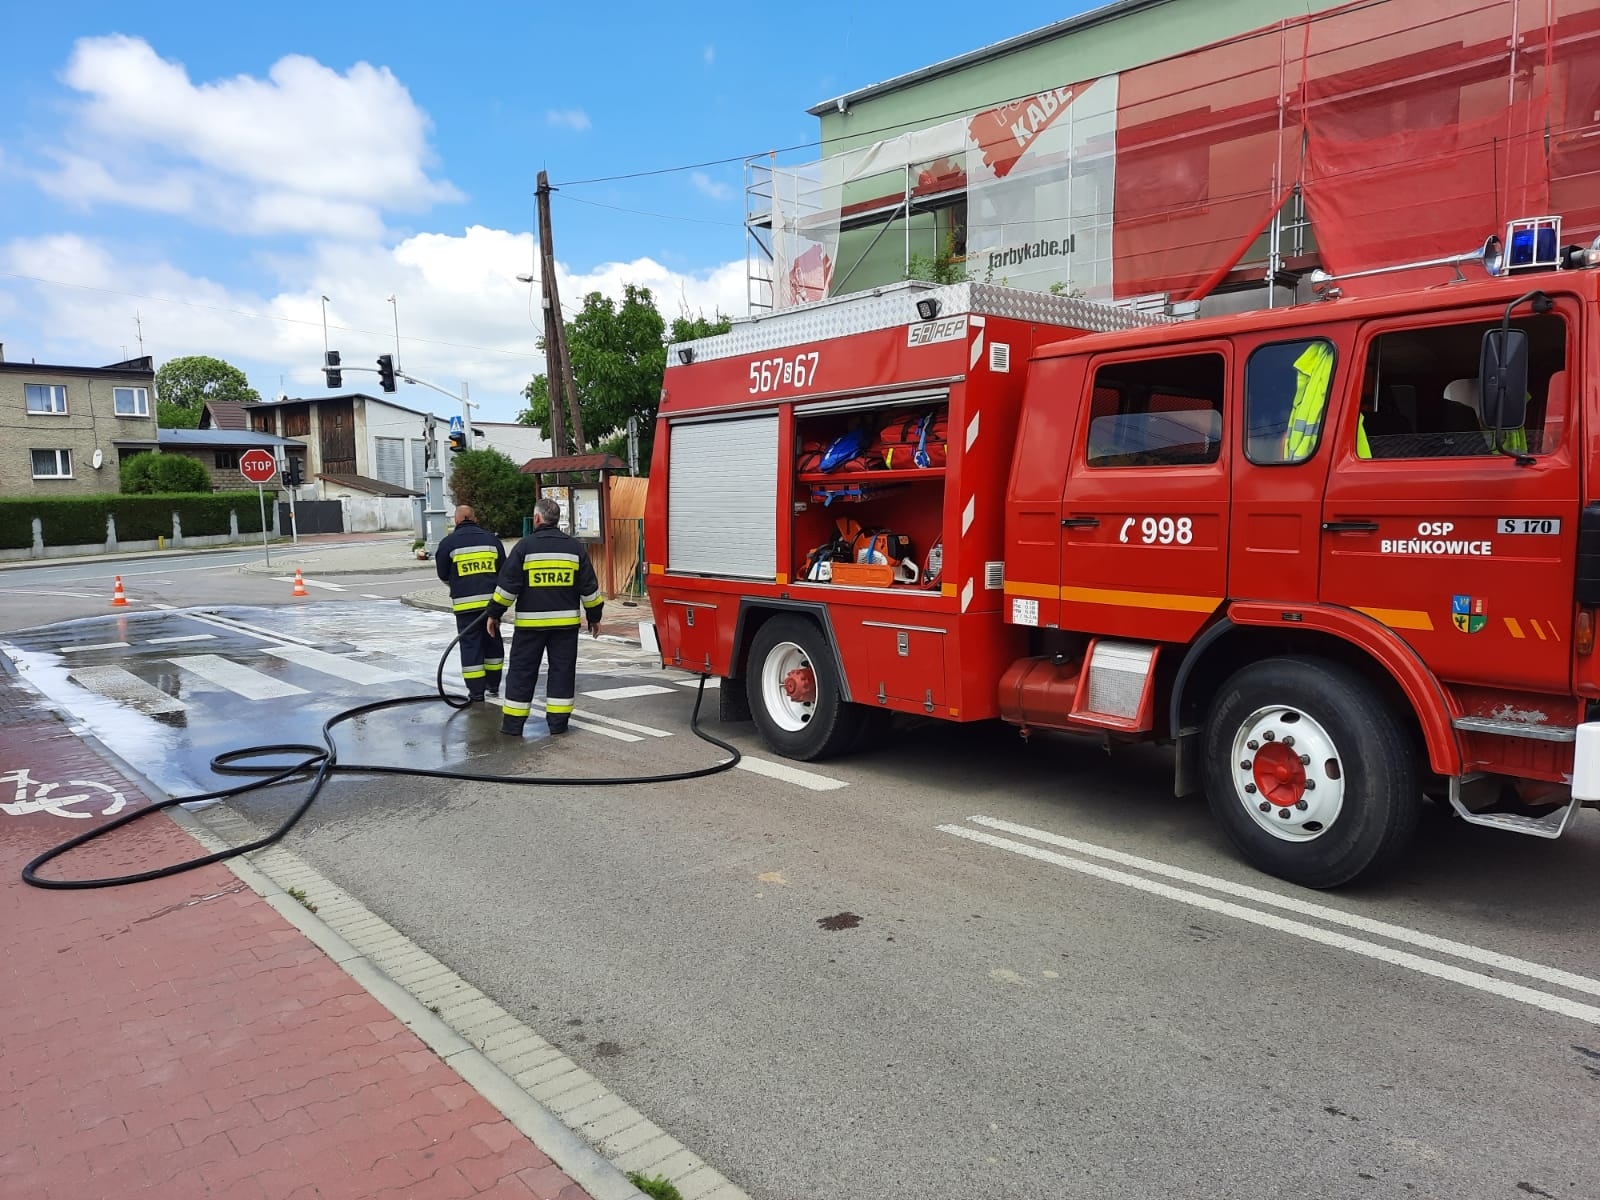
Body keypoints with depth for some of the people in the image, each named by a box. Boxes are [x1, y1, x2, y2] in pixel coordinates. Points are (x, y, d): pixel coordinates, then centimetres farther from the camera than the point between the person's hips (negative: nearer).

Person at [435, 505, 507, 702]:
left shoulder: (448, 542, -1)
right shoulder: (491, 539, 7)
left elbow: (443, 575, 7)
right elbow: (503, 571, 10)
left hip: (465, 602, -3)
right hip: (491, 599, 3)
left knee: (470, 644, 3)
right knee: (493, 641, 16)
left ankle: (476, 691, 3)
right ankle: (493, 685, 24)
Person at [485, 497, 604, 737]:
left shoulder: (525, 546, -5)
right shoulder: (575, 547, 3)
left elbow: (507, 584, -6)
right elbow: (589, 587, 4)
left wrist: (494, 613, 5)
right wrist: (594, 616, 14)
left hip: (530, 622, -2)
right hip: (565, 622, 2)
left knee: (522, 671, 6)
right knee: (562, 670, 9)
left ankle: (513, 723, 9)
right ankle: (558, 722, 10)